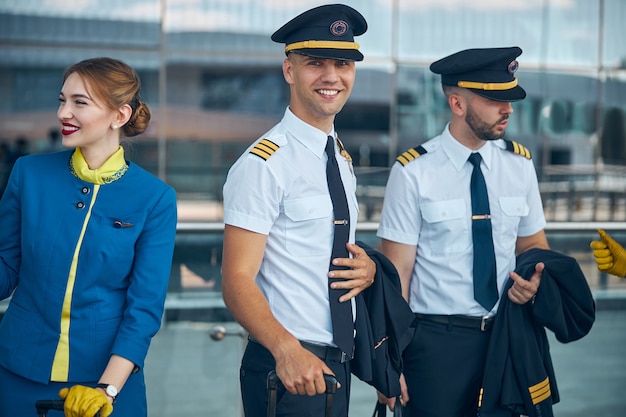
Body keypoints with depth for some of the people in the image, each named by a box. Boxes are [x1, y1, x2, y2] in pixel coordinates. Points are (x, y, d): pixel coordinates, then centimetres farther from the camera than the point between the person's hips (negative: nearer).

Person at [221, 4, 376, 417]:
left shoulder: (342, 159, 12)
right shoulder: (264, 165, -14)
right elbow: (237, 280, -18)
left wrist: (367, 269, 0)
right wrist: (287, 349, -34)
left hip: (338, 362, 8)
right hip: (290, 367, -8)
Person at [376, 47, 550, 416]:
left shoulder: (519, 164, 4)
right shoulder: (414, 172, -9)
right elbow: (397, 272, -9)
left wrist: (534, 281, -7)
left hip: (505, 338, 4)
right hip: (436, 340, -4)